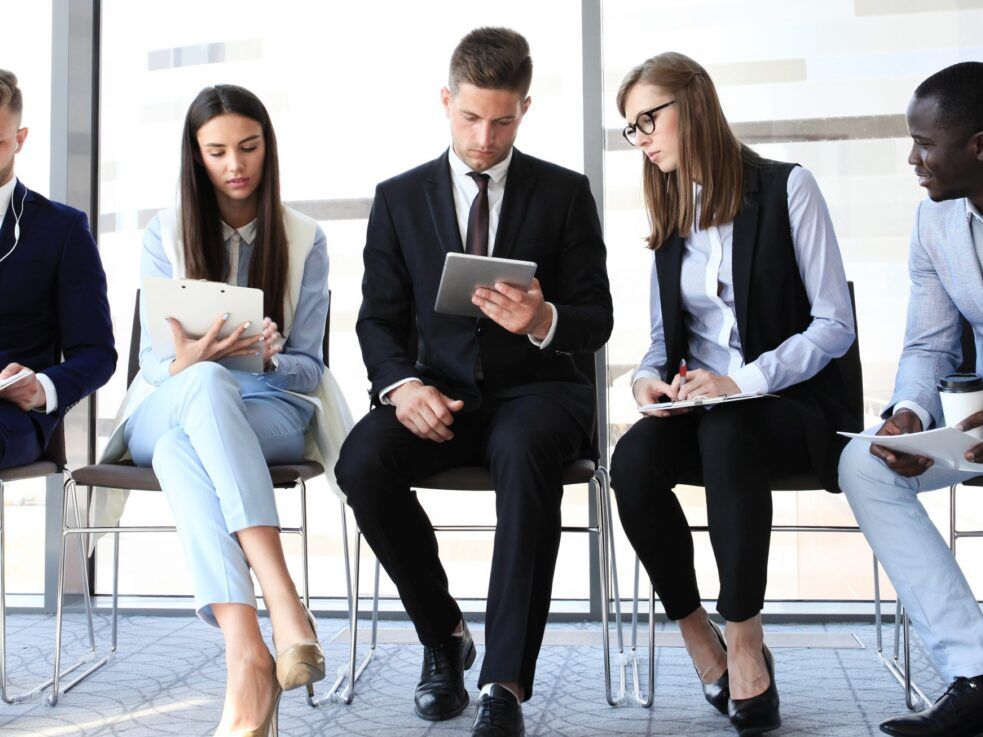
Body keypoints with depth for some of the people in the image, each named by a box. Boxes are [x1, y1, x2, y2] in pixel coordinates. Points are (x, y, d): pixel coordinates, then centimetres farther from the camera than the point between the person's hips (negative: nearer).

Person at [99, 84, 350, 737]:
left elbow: (307, 368, 6)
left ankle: (245, 657, -52)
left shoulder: (304, 240, 10)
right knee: (207, 384, -39)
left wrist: (268, 357, -19)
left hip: (272, 413, -1)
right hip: (167, 410, 1)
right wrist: (189, 363, -22)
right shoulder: (165, 236, 10)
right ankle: (283, 604, -52)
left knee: (179, 450, -37)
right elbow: (154, 364, 4)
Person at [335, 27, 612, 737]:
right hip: (439, 392, 2)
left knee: (524, 452, -38)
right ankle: (443, 635, -4)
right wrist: (403, 384, -15)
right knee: (362, 462, -29)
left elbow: (596, 319, 4)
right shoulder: (399, 198, 10)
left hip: (535, 388, -2)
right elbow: (379, 318, 7)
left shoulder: (564, 193, 7)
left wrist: (544, 322, -21)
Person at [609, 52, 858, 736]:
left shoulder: (787, 187, -1)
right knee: (633, 462, -28)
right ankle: (703, 645, -15)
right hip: (699, 405, 5)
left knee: (726, 434, -38)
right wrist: (649, 377, -5)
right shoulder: (671, 215, 17)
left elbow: (834, 324, -7)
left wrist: (742, 381, -19)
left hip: (791, 406, -4)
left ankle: (745, 644, -27)